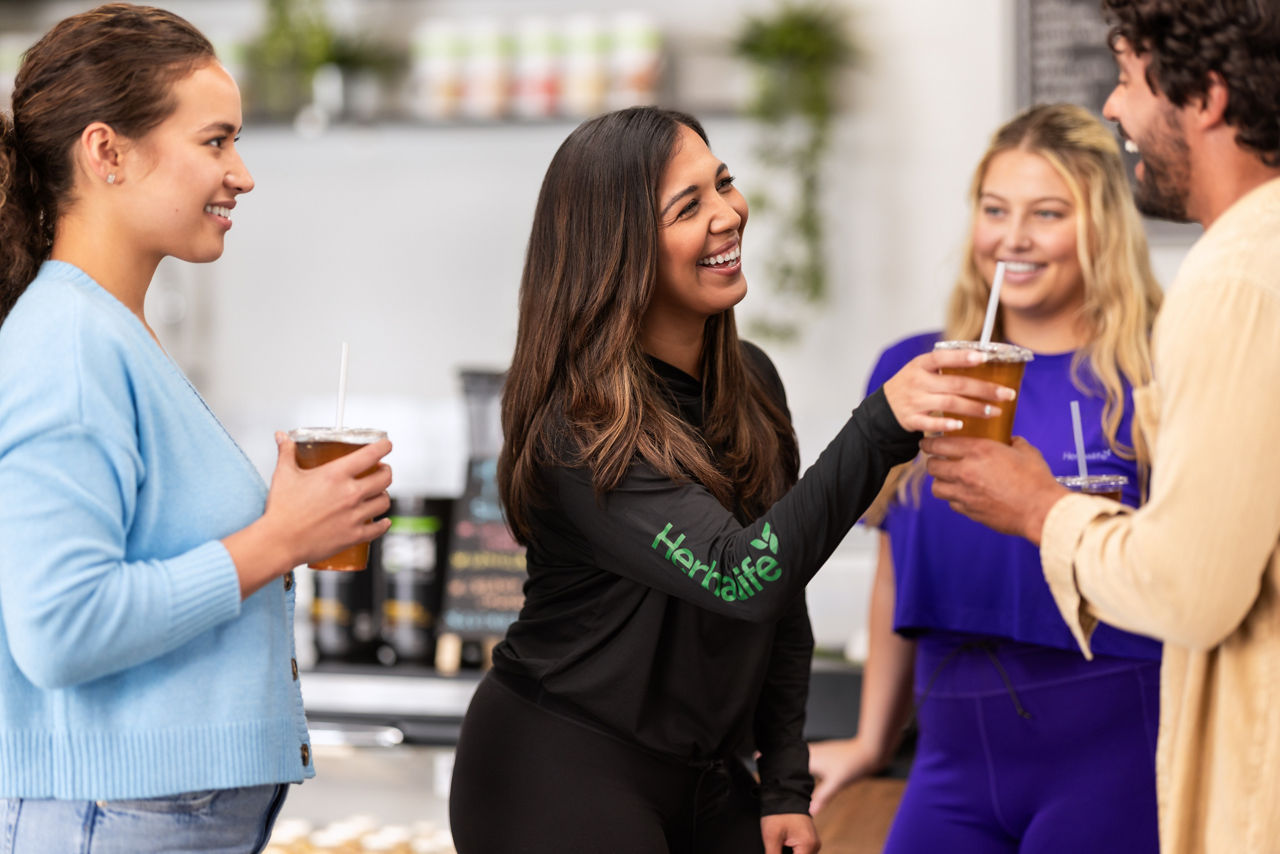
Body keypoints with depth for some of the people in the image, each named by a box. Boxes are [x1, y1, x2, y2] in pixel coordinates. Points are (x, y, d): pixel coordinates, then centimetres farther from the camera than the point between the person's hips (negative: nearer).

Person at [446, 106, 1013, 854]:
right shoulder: (576, 426, -20)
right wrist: (880, 428, -42)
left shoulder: (751, 383, 3)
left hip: (707, 779, 7)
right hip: (560, 773, -7)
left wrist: (785, 782, 4)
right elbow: (740, 578, -32)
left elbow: (782, 608, 10)